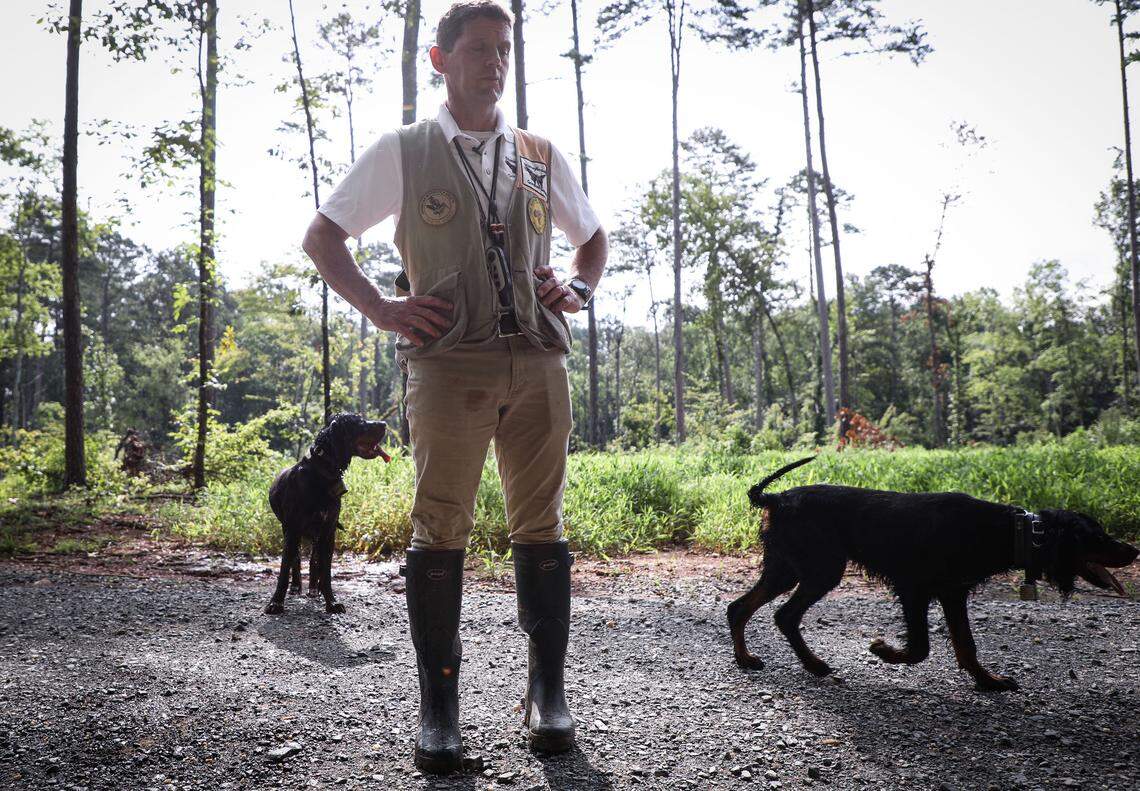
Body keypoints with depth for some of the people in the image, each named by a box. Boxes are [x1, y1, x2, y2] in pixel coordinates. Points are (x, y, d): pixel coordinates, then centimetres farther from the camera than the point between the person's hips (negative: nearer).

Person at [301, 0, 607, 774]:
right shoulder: (402, 151, 10)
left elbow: (594, 237, 31)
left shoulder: (541, 156, 18)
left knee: (541, 526, 3)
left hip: (538, 360, 3)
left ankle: (548, 694, 13)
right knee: (441, 527, -4)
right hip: (448, 361, -2)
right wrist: (380, 308, -1)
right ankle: (439, 707, 6)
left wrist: (579, 290, 9)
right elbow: (321, 235, 13)